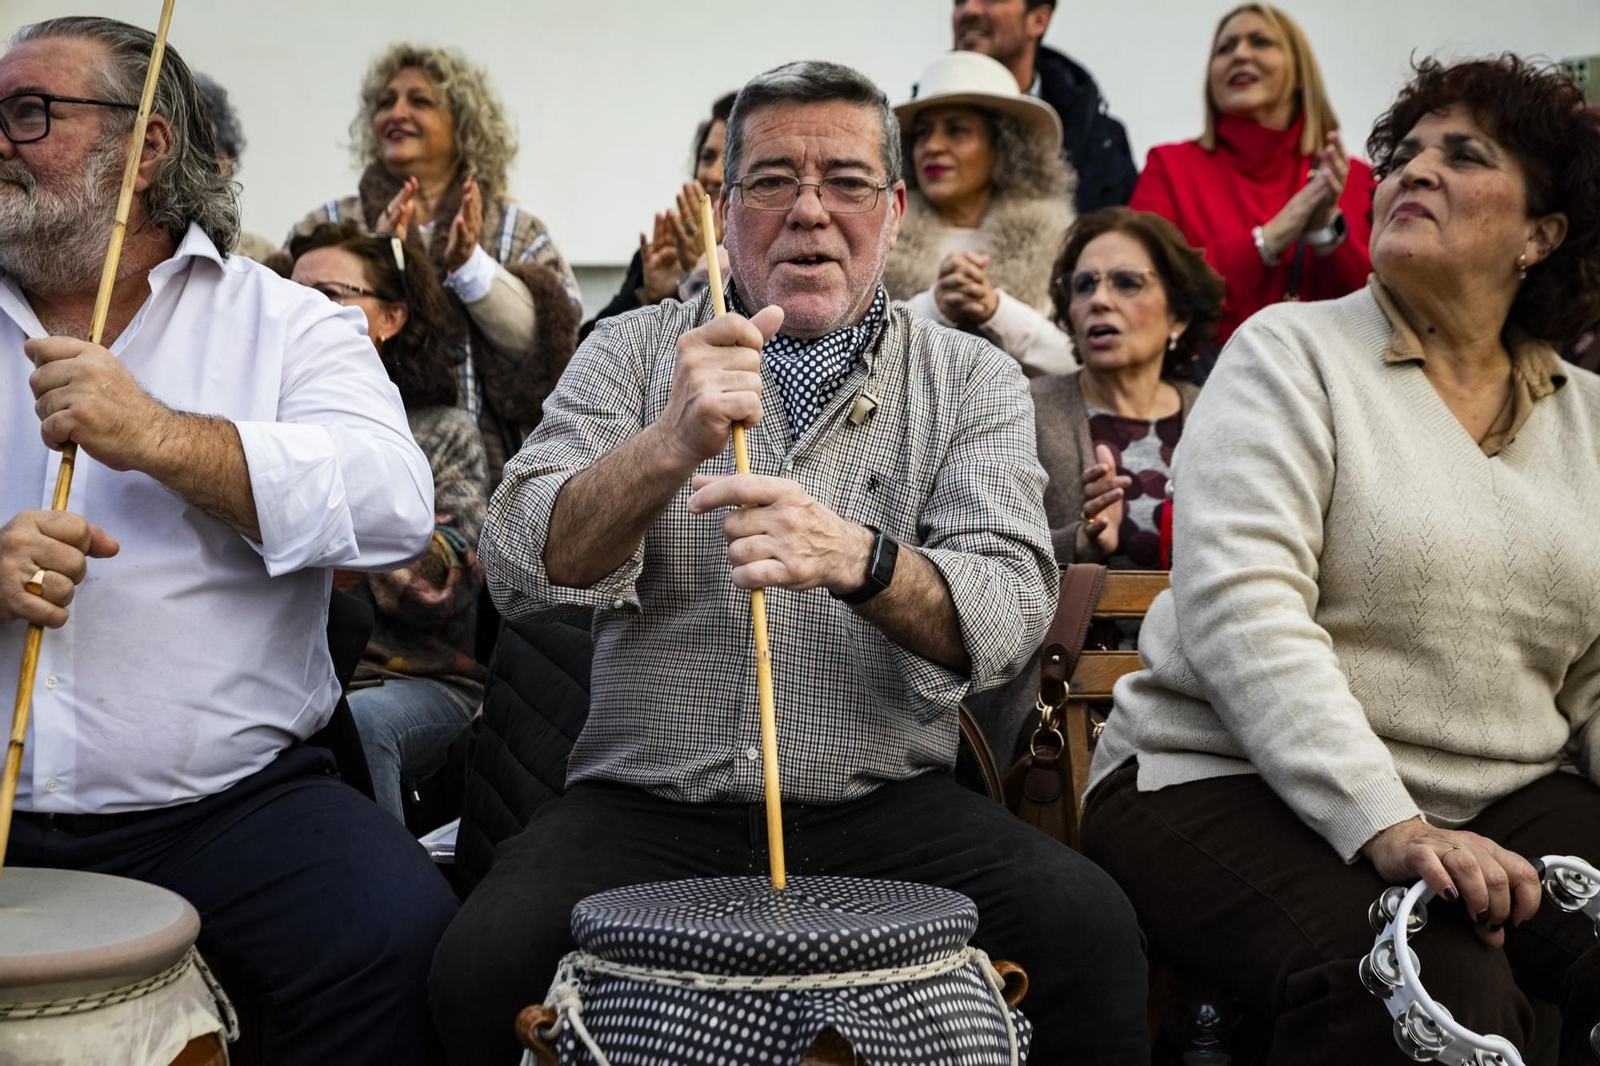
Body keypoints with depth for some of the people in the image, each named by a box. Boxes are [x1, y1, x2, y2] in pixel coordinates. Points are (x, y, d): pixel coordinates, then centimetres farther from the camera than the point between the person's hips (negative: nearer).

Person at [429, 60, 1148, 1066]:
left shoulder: (973, 379, 6)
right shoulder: (634, 351, 7)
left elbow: (1009, 611, -9)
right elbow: (523, 569, -6)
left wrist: (852, 558, -30)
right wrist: (670, 445, -25)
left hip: (884, 804, 0)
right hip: (650, 798, 1)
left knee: (1087, 933, -28)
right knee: (488, 967, -27)